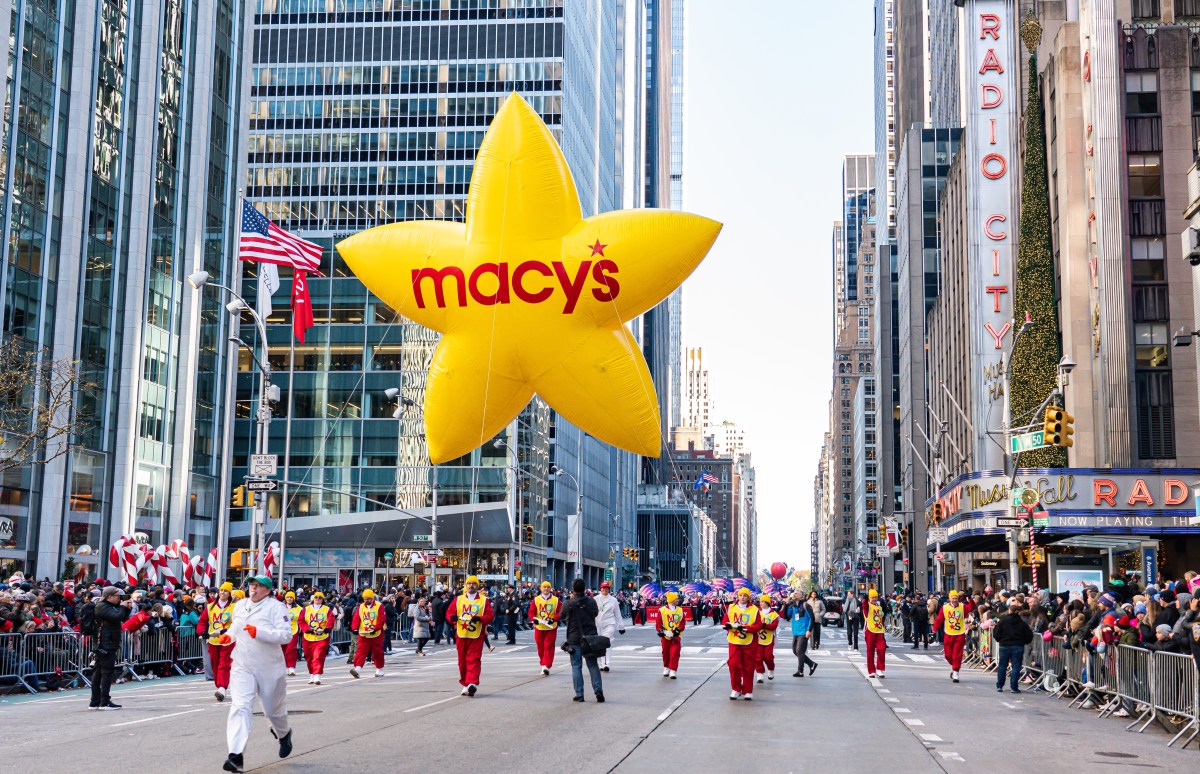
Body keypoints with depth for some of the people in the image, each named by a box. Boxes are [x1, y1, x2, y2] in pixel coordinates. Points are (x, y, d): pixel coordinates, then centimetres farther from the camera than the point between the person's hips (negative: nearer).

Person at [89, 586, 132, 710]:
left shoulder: (109, 606, 20)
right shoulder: (102, 607, -11)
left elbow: (123, 618, 24)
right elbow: (117, 617, -25)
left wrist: (128, 608, 8)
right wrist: (122, 607, -8)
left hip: (105, 645, 10)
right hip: (106, 645, -10)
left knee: (98, 672, 9)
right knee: (108, 671, -10)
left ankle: (95, 702, 12)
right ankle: (104, 702, -10)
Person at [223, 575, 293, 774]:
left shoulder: (276, 607, -12)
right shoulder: (240, 605, 7)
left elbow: (286, 635, -22)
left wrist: (259, 632, -33)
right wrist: (229, 635, 5)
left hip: (270, 668, -3)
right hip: (243, 667, 3)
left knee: (273, 709, 14)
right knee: (241, 707, -15)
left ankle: (283, 734, 48)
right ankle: (236, 755, -22)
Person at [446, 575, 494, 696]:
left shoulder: (484, 600, 5)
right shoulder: (458, 600, 11)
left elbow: (491, 615, -3)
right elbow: (449, 612, 7)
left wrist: (480, 618, -21)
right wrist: (452, 617, -16)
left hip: (476, 636, -3)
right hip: (461, 635, 3)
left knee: (474, 660, -12)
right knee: (462, 661, 8)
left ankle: (472, 683, -19)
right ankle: (465, 684, 19)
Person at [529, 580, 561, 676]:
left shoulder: (556, 600, 0)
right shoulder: (536, 600, 3)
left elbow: (560, 612, -3)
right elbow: (531, 612, 2)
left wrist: (553, 619, -18)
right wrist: (534, 619, -18)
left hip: (551, 628, -2)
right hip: (539, 628, 2)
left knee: (549, 647, -8)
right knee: (540, 647, 10)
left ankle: (546, 666, -11)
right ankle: (543, 664, 26)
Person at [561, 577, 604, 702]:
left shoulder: (569, 604, -12)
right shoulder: (591, 601, -4)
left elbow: (562, 616, 6)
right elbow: (596, 613, 12)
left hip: (574, 639, -2)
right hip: (590, 637, 2)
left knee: (576, 666, 4)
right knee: (593, 665, 10)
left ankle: (579, 694, 1)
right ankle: (598, 690, 0)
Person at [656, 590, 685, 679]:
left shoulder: (680, 610, 4)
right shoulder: (662, 610, -5)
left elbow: (683, 623, 2)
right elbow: (658, 624, -4)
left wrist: (677, 630, -14)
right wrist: (662, 631, -20)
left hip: (676, 636, 1)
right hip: (665, 637, -1)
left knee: (675, 653, -10)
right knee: (666, 653, 12)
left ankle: (672, 671, -8)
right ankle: (666, 668, 34)